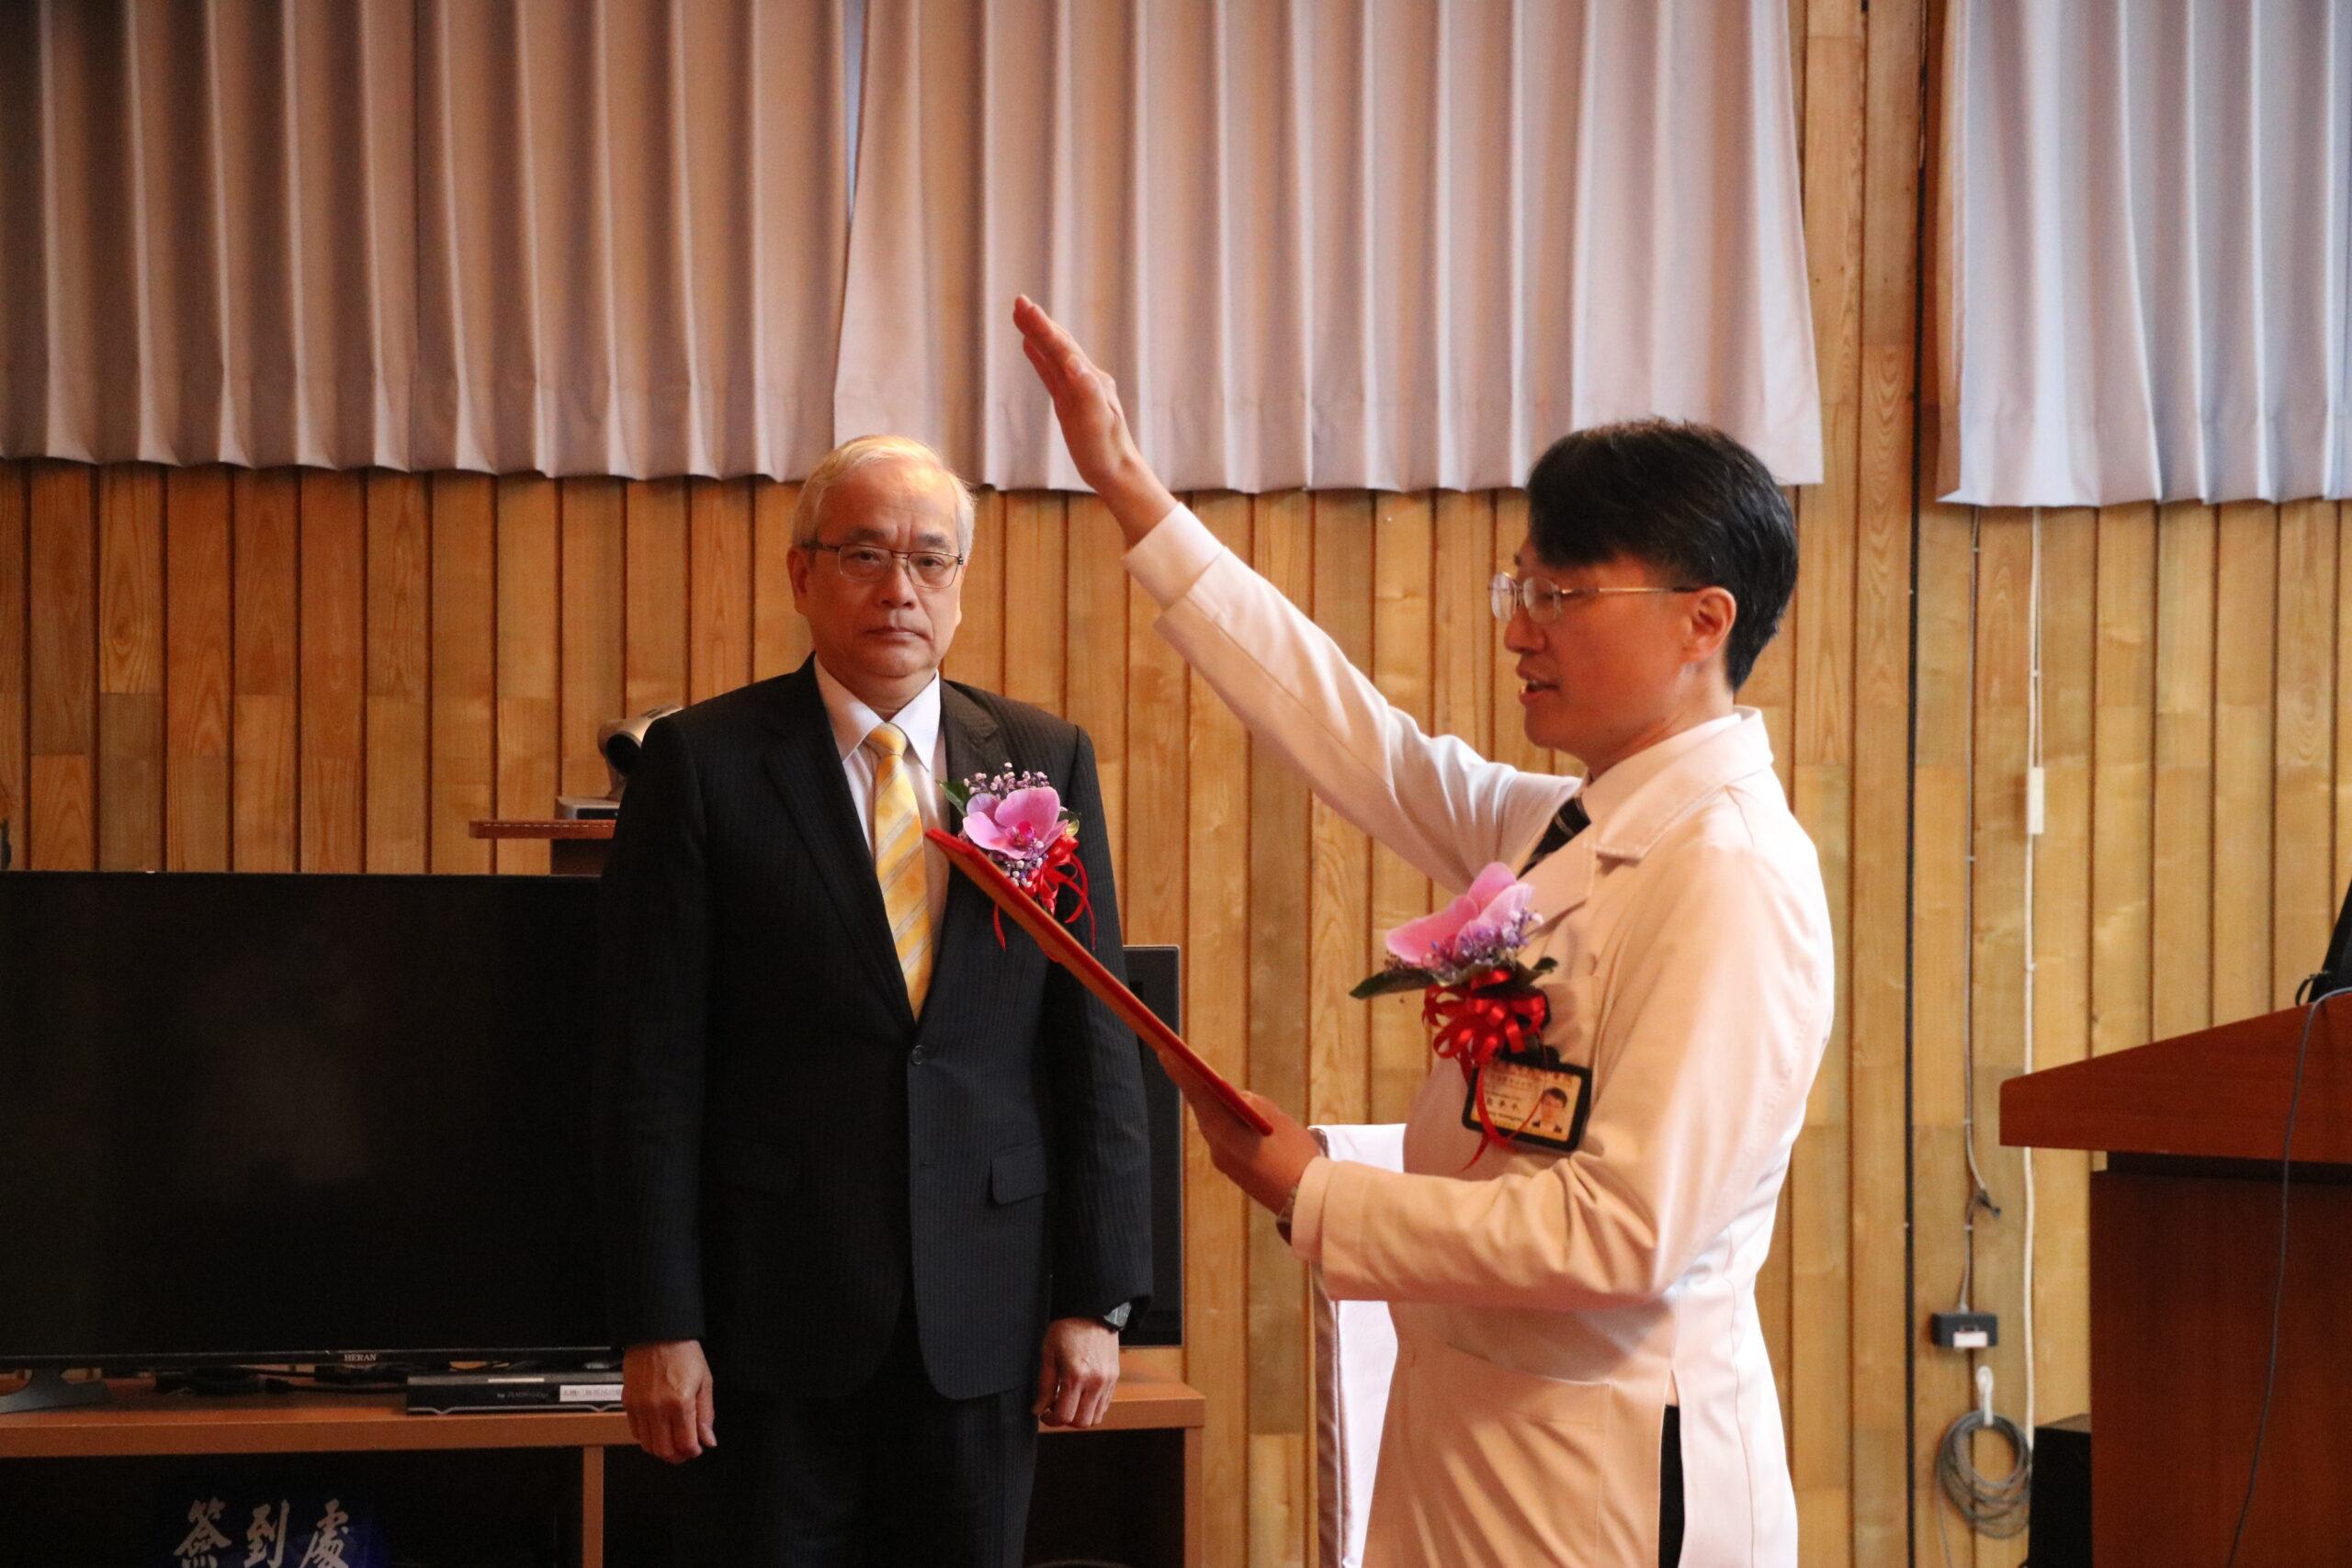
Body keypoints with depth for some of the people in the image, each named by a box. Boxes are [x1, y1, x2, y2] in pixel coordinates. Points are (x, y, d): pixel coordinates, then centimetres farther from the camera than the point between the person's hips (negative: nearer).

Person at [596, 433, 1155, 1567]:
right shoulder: (702, 762, -2)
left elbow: (1094, 1047, 5)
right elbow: (653, 1065, -4)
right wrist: (656, 1325, -8)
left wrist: (1095, 1300, 1)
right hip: (773, 1306, -2)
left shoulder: (1047, 761, 6)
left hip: (982, 1314, 2)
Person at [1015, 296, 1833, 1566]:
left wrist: (1319, 1200, -15)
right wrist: (1130, 491, 17)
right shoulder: (1553, 836, 7)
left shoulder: (1734, 877, -18)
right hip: (1473, 1441, 8)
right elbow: (1351, 734, 16)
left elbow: (1624, 1231, -23)